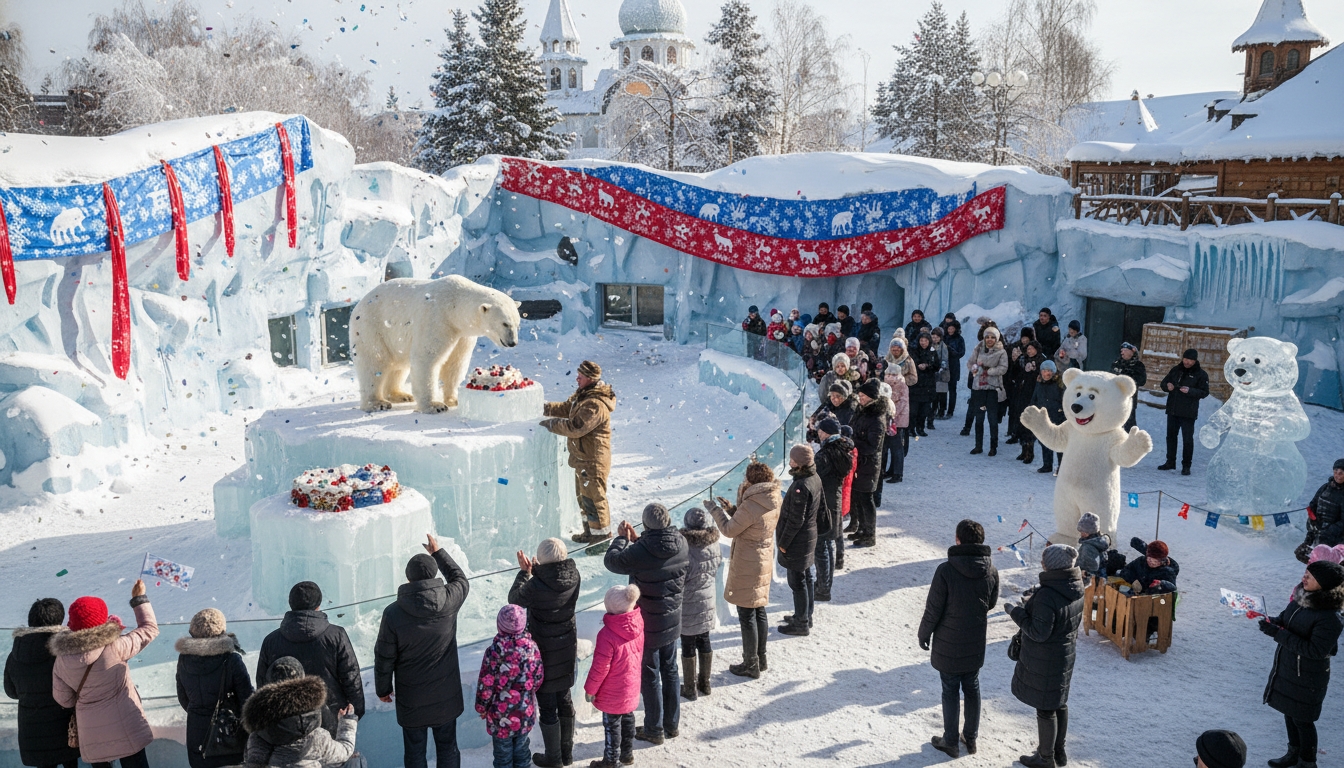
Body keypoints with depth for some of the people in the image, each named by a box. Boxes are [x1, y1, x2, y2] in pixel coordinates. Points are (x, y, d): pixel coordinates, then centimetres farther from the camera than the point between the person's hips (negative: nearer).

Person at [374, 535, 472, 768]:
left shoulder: (393, 613, -19)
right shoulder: (449, 601, -15)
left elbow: (384, 658, -9)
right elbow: (460, 579, 9)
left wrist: (383, 688, 9)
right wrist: (438, 551, 19)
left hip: (411, 698, -2)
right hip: (446, 696, 2)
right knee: (447, 747, 17)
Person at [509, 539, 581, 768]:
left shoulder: (537, 585, -28)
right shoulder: (574, 577, -12)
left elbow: (515, 599, -8)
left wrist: (524, 572, 4)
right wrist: (534, 572, 10)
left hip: (545, 652, -6)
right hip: (567, 648, 6)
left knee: (547, 706, 11)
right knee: (564, 699, 21)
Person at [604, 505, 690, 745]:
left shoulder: (640, 553, -29)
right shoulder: (681, 544, -12)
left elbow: (612, 560, -13)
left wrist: (622, 538, 3)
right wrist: (637, 540, 6)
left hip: (648, 626, -5)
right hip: (672, 621, 6)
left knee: (650, 676, 11)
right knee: (670, 671, 21)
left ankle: (654, 730, 24)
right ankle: (672, 724, 35)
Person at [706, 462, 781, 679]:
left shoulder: (752, 506, -26)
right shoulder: (773, 502, 0)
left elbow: (730, 530, -15)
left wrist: (715, 510, -2)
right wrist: (732, 509, 8)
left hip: (746, 566, -8)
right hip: (764, 562, 8)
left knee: (747, 615, 4)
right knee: (759, 612, 19)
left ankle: (750, 665, 14)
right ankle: (761, 660, 31)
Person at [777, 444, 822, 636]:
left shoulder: (801, 486, -29)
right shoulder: (815, 478, 1)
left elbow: (795, 520, -25)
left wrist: (783, 542, -13)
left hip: (797, 542, -10)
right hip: (810, 537, 10)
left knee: (798, 582, 4)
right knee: (807, 577, 20)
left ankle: (801, 624, 15)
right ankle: (805, 616, 35)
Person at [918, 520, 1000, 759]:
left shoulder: (945, 571, -24)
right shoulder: (991, 570, -10)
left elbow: (933, 609, -17)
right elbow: (991, 603, 6)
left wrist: (924, 634, -1)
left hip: (948, 645, -4)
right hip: (976, 644, 4)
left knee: (950, 691, 9)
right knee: (972, 688, 19)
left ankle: (950, 742, 21)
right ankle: (971, 738, 32)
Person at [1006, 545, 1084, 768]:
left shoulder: (1046, 595, -32)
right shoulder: (1076, 589, -4)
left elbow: (1039, 633, -27)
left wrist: (1016, 612, -17)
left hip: (1044, 661, -8)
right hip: (1066, 655, 8)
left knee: (1045, 708, 8)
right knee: (1059, 703, 23)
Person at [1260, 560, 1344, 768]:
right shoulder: (1301, 599, -4)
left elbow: (1315, 650, -29)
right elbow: (1284, 619, 10)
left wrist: (1278, 633, -32)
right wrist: (1271, 622, -13)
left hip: (1307, 677, -8)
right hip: (1286, 668, 8)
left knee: (1302, 720, 11)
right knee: (1289, 713, 23)